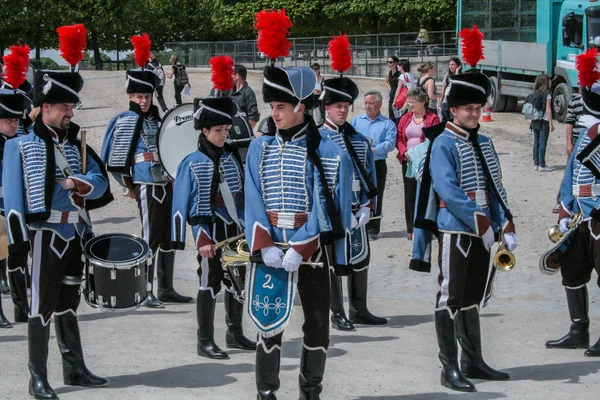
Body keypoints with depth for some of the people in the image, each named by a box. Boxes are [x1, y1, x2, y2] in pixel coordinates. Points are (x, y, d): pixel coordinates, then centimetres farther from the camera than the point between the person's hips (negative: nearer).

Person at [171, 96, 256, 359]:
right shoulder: (192, 163, -7)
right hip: (209, 231, -5)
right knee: (209, 284, -1)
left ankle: (235, 334, 26)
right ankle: (205, 342, 7)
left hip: (235, 231, 5)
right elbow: (180, 203, -8)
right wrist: (191, 239, -12)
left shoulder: (232, 157, 8)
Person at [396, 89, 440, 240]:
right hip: (408, 162, 4)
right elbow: (399, 138, 10)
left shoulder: (432, 118, -2)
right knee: (410, 194, 4)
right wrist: (405, 152, -8)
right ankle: (411, 229, 10)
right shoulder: (406, 118, 11)